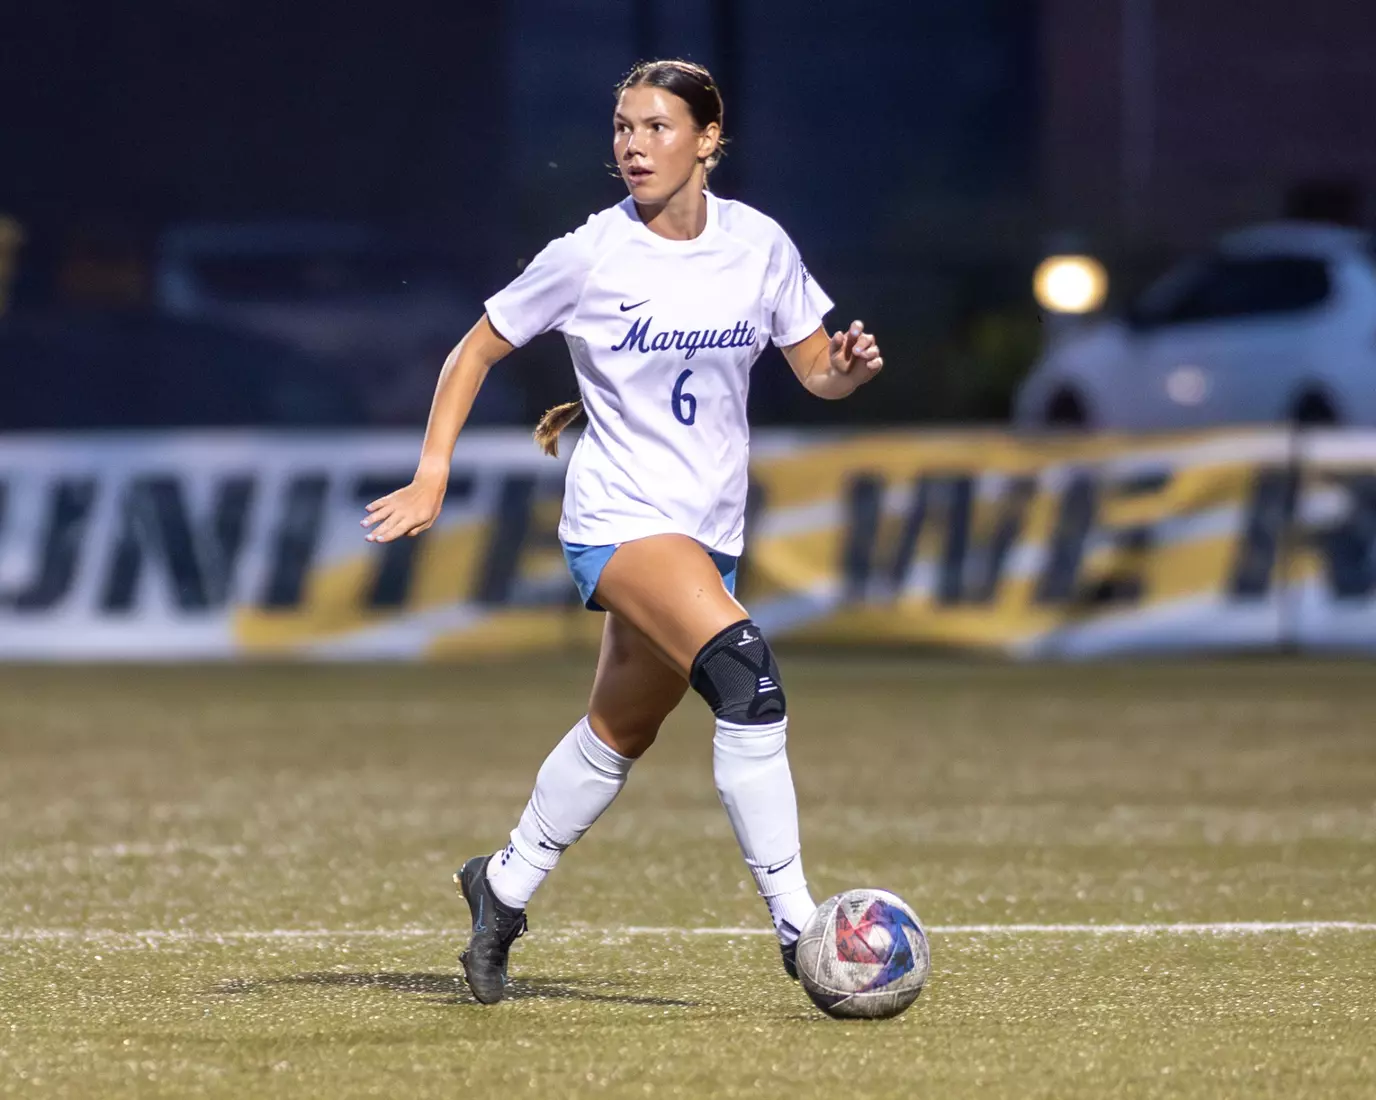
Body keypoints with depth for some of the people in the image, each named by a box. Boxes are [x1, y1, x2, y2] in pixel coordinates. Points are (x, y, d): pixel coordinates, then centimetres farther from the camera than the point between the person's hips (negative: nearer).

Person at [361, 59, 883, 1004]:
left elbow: (817, 371, 8)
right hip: (619, 520, -5)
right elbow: (476, 352, 2)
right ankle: (796, 922, -27)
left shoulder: (760, 245, 0)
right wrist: (433, 475, -7)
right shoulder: (590, 256, -9)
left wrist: (848, 367, -16)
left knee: (620, 734, 17)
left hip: (708, 531, 5)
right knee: (745, 671, -28)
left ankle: (505, 886, 40)